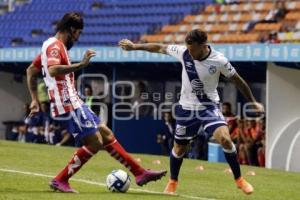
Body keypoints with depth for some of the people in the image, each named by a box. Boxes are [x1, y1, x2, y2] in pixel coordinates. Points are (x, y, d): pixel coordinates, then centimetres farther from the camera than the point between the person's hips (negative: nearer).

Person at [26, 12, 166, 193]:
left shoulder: (54, 47, 19)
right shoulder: (55, 46, -12)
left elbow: (31, 71, 26)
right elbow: (53, 70, -33)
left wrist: (35, 99, 24)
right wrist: (80, 65, -32)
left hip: (74, 104, 11)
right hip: (68, 105, -11)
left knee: (106, 134, 10)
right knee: (95, 142, -11)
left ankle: (140, 173, 13)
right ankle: (60, 181, -5)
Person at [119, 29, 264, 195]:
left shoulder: (219, 61, -19)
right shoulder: (183, 52, -14)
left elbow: (237, 80, -6)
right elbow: (160, 48, 2)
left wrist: (253, 102, 0)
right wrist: (135, 46, 6)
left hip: (209, 106, -3)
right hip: (186, 107, 3)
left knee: (224, 139, -24)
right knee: (179, 147, 11)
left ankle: (239, 180, -8)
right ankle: (172, 182, 36)